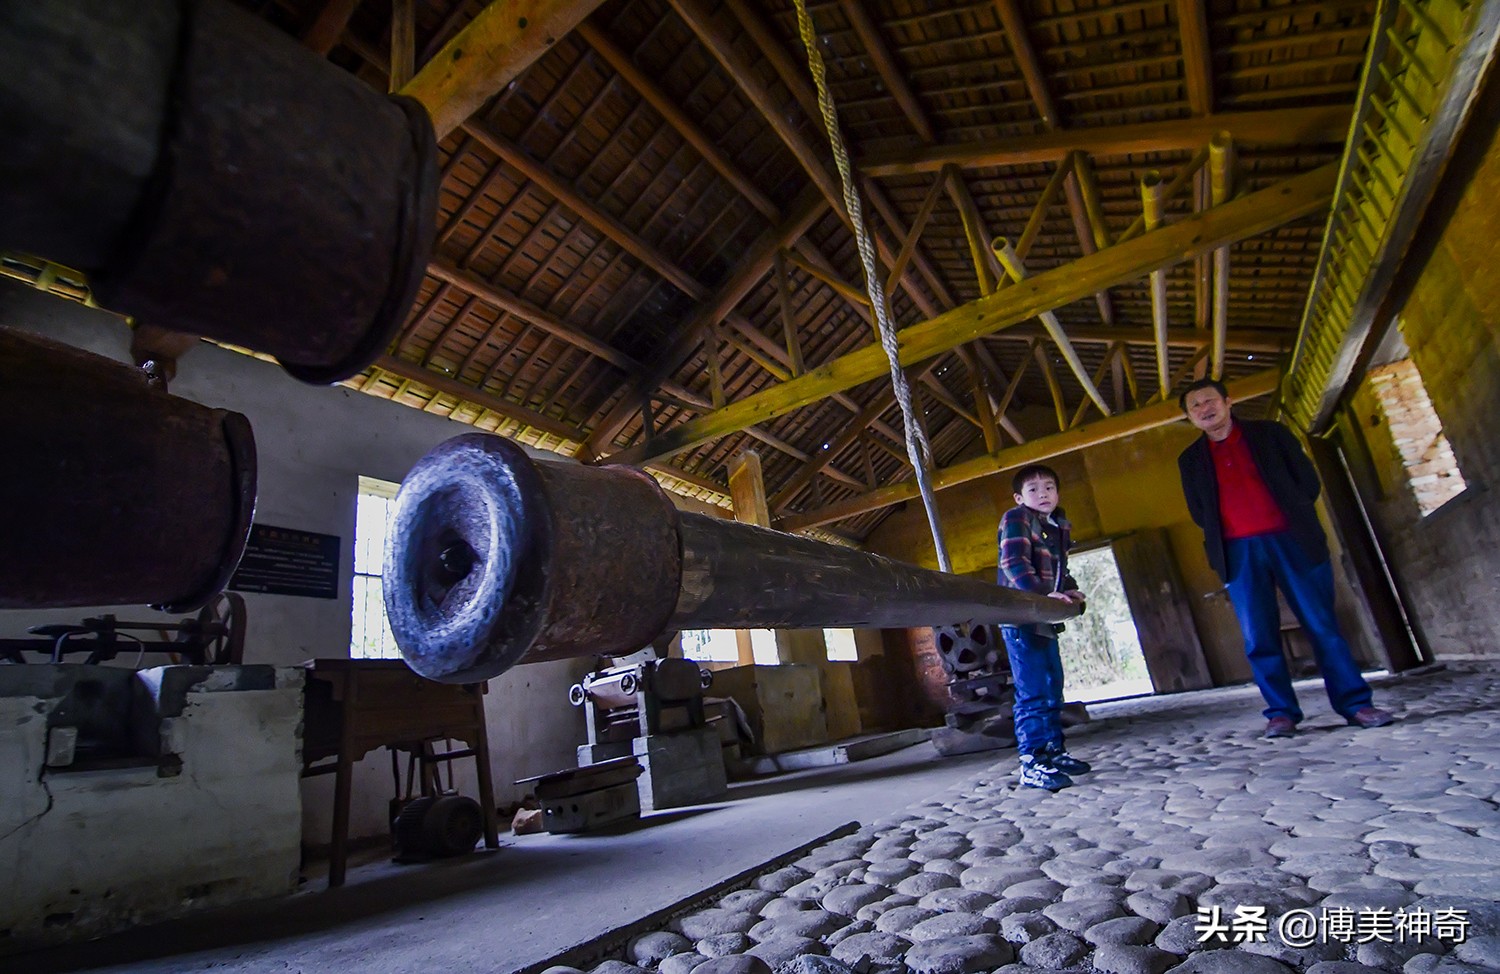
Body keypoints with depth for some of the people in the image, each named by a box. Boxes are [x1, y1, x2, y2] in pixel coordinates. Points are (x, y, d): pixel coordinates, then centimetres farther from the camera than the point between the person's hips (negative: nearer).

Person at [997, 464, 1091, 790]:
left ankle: (1054, 750, 28)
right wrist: (1043, 593, -27)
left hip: (1046, 619, 9)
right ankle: (1031, 762, -5)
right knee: (1032, 692, -10)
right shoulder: (1016, 518, -7)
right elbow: (1014, 564, -19)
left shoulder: (1059, 527, 18)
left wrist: (1070, 591, 6)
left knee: (1053, 689, 16)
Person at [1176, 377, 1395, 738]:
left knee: (1323, 624, 1)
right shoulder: (1190, 460, 12)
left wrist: (1297, 518, 4)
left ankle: (1355, 704, 10)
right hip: (1239, 552, 1)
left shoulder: (1270, 433, 10)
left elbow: (1307, 478, 9)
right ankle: (1281, 712, 6)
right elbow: (1198, 512, 13)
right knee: (1259, 638, -1)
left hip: (1291, 540, 0)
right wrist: (1220, 536, 2)